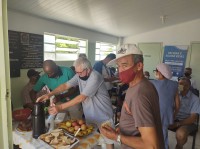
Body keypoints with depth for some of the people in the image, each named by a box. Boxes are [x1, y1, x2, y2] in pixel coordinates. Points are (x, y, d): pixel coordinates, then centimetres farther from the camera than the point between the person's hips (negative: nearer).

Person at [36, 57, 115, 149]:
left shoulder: (95, 77, -28)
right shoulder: (80, 75, -4)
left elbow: (82, 98, -31)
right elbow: (65, 85, -7)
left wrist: (60, 107, -32)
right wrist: (49, 94, -21)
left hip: (103, 116, -6)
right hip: (89, 115, 6)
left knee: (108, 140, 12)